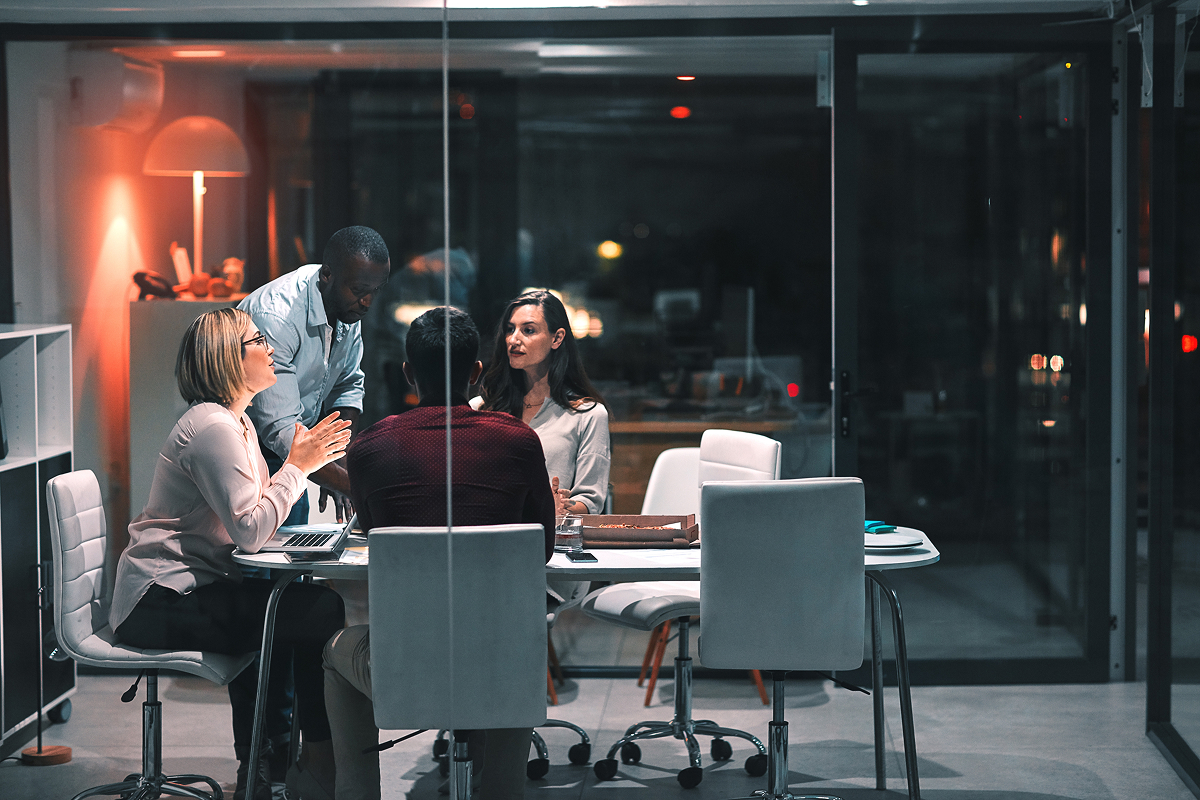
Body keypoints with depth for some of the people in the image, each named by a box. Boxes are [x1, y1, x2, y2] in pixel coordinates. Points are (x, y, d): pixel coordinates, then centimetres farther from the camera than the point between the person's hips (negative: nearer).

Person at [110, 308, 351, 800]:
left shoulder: (237, 422, 17)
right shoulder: (213, 428, -17)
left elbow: (255, 516, 12)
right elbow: (251, 532, -23)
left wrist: (307, 459, 3)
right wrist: (297, 465, -14)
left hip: (187, 589, 11)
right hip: (162, 602, -11)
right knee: (324, 612, -16)